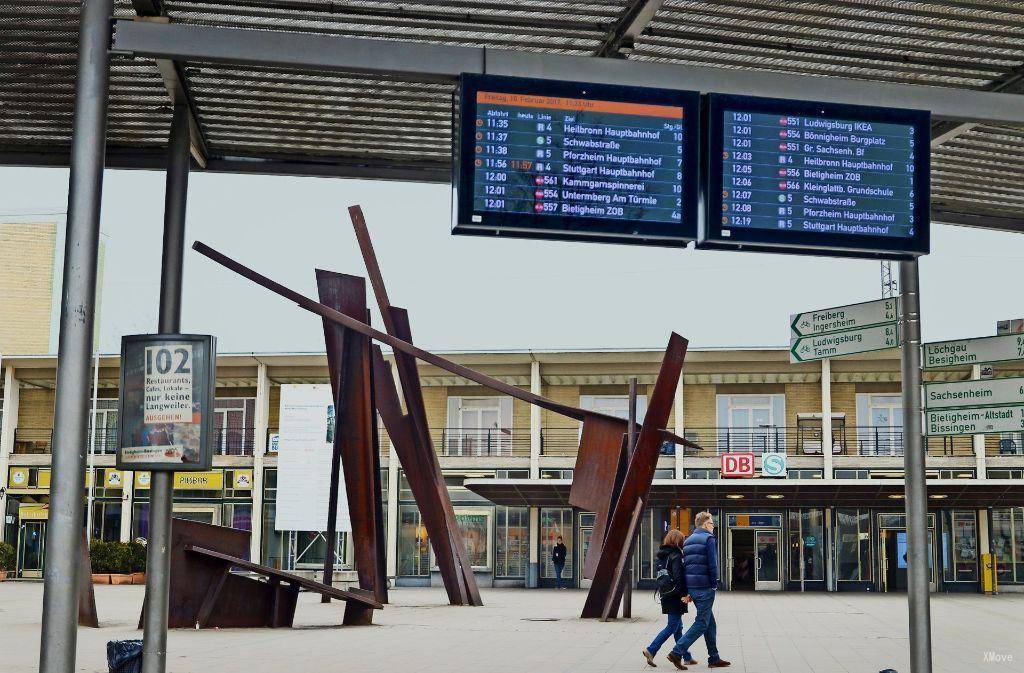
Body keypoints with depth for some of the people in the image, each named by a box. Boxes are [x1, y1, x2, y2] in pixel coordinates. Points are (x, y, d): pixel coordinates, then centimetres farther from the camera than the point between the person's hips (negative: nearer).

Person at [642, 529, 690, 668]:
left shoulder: (660, 556, 11)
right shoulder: (676, 556, -14)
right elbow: (678, 577, -21)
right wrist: (684, 594, -17)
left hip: (665, 595, 9)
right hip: (675, 596, -9)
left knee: (678, 627, 13)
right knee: (672, 626, -3)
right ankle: (651, 650, -10)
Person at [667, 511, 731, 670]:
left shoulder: (688, 541, 17)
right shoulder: (709, 538, -7)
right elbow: (712, 564, -15)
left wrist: (688, 591, 18)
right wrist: (714, 584, -5)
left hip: (691, 586, 9)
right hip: (705, 587, -9)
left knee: (710, 623, 15)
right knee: (702, 623, -5)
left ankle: (714, 658, 17)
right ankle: (677, 653, -11)